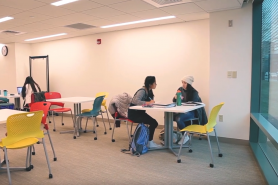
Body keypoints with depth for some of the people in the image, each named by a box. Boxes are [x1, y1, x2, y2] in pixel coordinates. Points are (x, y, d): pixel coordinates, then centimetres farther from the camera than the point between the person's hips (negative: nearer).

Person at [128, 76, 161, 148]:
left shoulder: (149, 91, 6)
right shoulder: (142, 91, -21)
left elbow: (150, 102, 3)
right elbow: (136, 101, -37)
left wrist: (151, 102, -19)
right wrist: (148, 102, -42)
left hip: (140, 112, 8)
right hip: (134, 113, -8)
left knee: (154, 123, -7)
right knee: (153, 123, -18)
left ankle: (149, 141, 7)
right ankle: (149, 143, -5)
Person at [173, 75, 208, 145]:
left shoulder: (194, 92, -10)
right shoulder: (180, 89, 5)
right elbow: (174, 101, 10)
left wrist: (182, 99, -26)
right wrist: (175, 97, -13)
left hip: (192, 112, -6)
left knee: (178, 118, -31)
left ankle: (185, 136, -9)